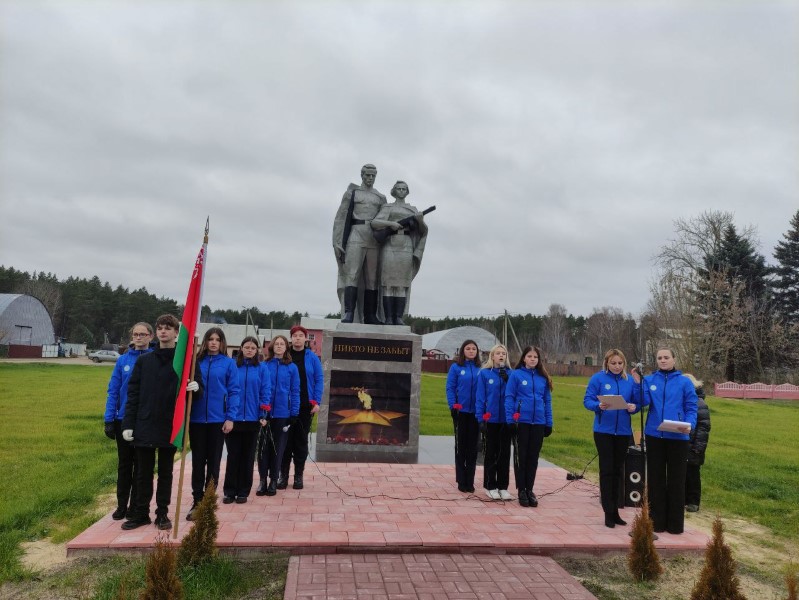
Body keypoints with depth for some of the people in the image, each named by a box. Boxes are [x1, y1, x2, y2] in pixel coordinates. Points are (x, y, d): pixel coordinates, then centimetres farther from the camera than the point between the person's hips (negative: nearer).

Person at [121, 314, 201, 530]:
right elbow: (133, 393, 4)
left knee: (165, 472, 10)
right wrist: (128, 423, -2)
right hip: (144, 425, 2)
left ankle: (162, 513, 22)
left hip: (170, 427, -2)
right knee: (143, 472, 11)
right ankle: (141, 513, 23)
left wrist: (196, 388, -22)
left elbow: (194, 387, 3)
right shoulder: (144, 360, 6)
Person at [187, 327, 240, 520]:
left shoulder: (229, 363, -2)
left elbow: (234, 391, -4)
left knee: (213, 462, 8)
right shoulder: (196, 361, 4)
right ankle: (197, 502, 20)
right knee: (198, 461, 9)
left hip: (218, 419, -2)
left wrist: (230, 417, -11)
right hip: (197, 419, 2)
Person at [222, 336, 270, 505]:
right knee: (233, 455, 6)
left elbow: (266, 392, 0)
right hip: (233, 418, -1)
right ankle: (229, 491, 17)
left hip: (252, 419, 1)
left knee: (247, 456, 10)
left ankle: (243, 491, 21)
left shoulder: (261, 369, 1)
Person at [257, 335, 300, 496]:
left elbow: (295, 392, 1)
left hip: (283, 413, 0)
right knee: (263, 446, 6)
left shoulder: (292, 368, 1)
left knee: (278, 447, 8)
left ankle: (273, 480, 19)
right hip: (265, 413, 0)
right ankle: (263, 479, 18)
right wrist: (259, 411, -7)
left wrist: (294, 414, -4)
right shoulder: (264, 366, 1)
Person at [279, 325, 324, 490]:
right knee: (285, 440, 3)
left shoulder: (312, 358, 2)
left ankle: (299, 475, 16)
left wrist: (317, 402, -7)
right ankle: (283, 475, 13)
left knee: (301, 440, 7)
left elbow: (319, 380, 1)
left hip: (305, 406, 0)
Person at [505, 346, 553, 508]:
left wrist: (549, 423, 7)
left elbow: (547, 401, 10)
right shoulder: (516, 375, -4)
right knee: (520, 456, 6)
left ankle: (529, 489, 22)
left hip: (538, 423, 3)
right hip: (520, 422, -3)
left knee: (533, 457, 9)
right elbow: (509, 398, -4)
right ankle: (521, 490, 17)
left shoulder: (543, 378, 7)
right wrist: (510, 420, -10)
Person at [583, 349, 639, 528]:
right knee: (606, 470, 0)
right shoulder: (598, 378, -5)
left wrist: (633, 407, -15)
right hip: (604, 430, -4)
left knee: (618, 471, 12)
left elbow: (636, 403, 8)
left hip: (623, 431, 4)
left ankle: (615, 511, 24)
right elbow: (587, 400, -7)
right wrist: (599, 406, -26)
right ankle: (608, 513, 8)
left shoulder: (630, 380, 5)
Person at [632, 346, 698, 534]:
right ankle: (657, 521, 21)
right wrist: (637, 383, -20)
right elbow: (644, 402, -8)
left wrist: (689, 425, -18)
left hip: (677, 437, -2)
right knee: (655, 479, 10)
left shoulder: (684, 382, 1)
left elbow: (691, 408, 0)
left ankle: (675, 523, 19)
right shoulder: (649, 380, 5)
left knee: (676, 480, 7)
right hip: (654, 436, 2)